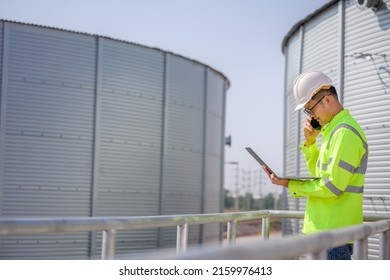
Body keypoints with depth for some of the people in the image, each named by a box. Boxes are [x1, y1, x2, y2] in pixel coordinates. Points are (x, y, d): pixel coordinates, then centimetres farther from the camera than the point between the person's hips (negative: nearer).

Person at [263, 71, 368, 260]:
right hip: (323, 227, 10)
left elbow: (332, 186, -20)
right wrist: (310, 141, 6)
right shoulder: (333, 129, 17)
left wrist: (290, 185, -12)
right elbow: (319, 174, 19)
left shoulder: (345, 131, -16)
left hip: (333, 232, -10)